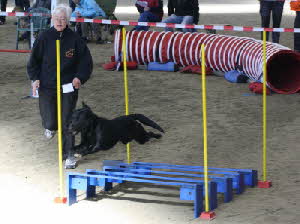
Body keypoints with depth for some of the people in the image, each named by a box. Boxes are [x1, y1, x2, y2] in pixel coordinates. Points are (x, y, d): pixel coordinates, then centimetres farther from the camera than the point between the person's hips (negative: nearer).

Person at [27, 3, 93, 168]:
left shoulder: (74, 39, -2)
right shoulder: (44, 37, -2)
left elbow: (86, 61, 4)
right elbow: (34, 59, 5)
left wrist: (80, 77, -10)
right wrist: (35, 78, -6)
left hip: (68, 87, 0)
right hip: (47, 86, 0)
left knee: (67, 122, 0)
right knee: (50, 121, -3)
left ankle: (68, 153, 13)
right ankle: (51, 127, 35)